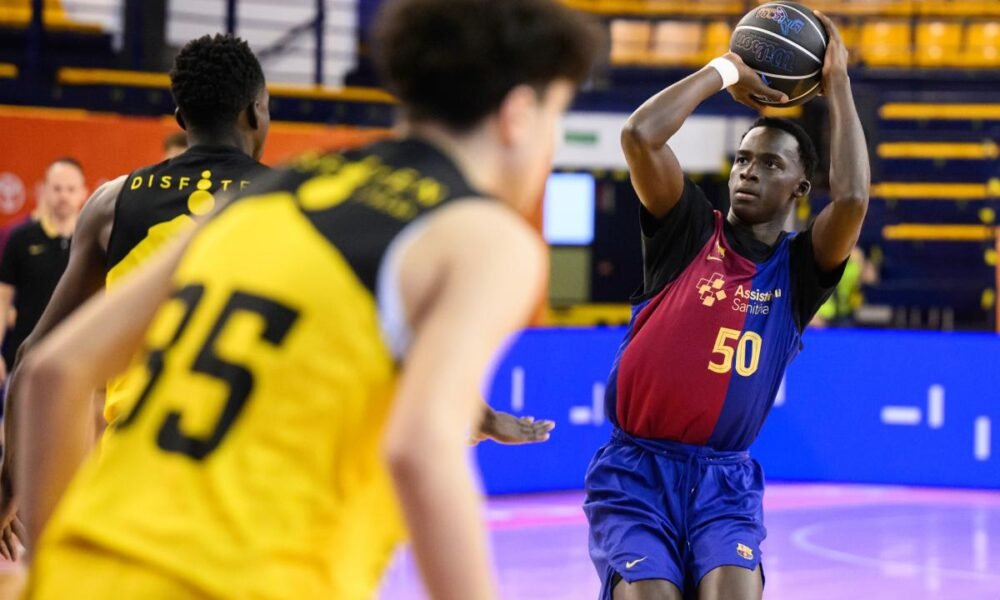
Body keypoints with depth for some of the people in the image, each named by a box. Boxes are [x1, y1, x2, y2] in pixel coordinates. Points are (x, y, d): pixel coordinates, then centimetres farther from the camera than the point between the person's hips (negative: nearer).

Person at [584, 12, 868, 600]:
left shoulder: (800, 269, 6)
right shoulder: (689, 232, 4)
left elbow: (852, 199, -15)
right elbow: (640, 134, -11)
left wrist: (838, 84, -6)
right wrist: (724, 71, -1)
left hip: (726, 481, 1)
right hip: (637, 469, -1)